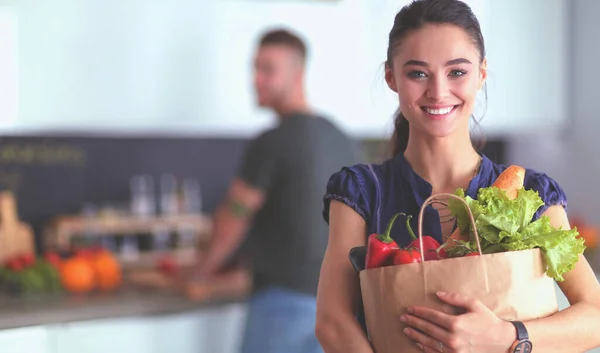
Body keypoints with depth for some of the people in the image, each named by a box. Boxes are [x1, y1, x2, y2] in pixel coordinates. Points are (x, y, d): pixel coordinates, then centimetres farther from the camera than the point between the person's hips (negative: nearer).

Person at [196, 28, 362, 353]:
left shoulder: (271, 144, -14)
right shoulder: (345, 144, 8)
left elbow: (234, 217, -4)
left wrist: (206, 266, 13)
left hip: (284, 297, -7)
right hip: (331, 297, 7)